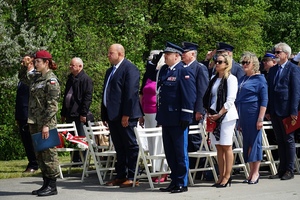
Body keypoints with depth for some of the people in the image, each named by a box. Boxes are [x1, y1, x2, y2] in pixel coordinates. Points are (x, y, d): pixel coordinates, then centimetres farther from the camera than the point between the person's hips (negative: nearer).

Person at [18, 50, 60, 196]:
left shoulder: (51, 80, -11)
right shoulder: (35, 77, 13)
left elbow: (52, 105, -16)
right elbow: (22, 77, 34)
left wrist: (46, 125, -20)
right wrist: (25, 66, 15)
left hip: (46, 123, -9)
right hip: (34, 122, 9)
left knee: (48, 153, -3)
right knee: (39, 154, 11)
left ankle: (52, 186, 1)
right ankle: (46, 183, 17)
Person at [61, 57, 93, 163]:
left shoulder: (86, 79, -7)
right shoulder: (70, 79, 19)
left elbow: (87, 98, -14)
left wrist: (83, 113, -19)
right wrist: (63, 113, 20)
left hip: (79, 115, -8)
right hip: (70, 114, 9)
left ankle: (82, 160, -2)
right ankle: (75, 160, 13)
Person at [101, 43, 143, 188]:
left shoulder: (130, 69, -10)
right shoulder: (110, 71, 19)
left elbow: (131, 93, -17)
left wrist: (126, 115, -21)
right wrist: (104, 115, 16)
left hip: (125, 116, -9)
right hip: (113, 115, 9)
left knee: (130, 146, -2)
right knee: (119, 148, 12)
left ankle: (132, 177, 0)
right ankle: (121, 176, 17)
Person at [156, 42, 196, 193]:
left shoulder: (184, 72, -10)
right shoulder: (163, 70, 14)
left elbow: (189, 96, -14)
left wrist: (185, 117, -18)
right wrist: (159, 116, 17)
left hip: (178, 120, -8)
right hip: (166, 118, 8)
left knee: (180, 152, 0)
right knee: (169, 152, 13)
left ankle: (182, 183, 6)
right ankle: (174, 181, 21)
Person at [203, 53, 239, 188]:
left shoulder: (231, 79, -5)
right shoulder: (214, 79, 15)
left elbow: (230, 100, -12)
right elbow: (208, 97, 17)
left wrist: (219, 114, -14)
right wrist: (208, 113, 3)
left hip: (226, 115, -7)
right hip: (213, 116, 7)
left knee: (226, 147, -4)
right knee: (218, 147, 8)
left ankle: (227, 177, 0)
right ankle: (221, 177, 12)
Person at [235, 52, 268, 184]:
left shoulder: (259, 79, -5)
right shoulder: (242, 79, 14)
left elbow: (264, 100, -9)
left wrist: (260, 119, -16)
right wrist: (237, 117, 14)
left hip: (254, 114, -7)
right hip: (243, 116, 7)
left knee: (255, 142, -3)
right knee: (246, 143, 8)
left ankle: (256, 172, 2)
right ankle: (251, 172, 14)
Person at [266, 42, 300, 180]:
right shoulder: (273, 70, 14)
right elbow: (269, 90, 15)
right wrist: (268, 111, 9)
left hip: (286, 111, -6)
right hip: (274, 112, 6)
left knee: (289, 140, 1)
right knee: (280, 141, 10)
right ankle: (282, 170, 15)